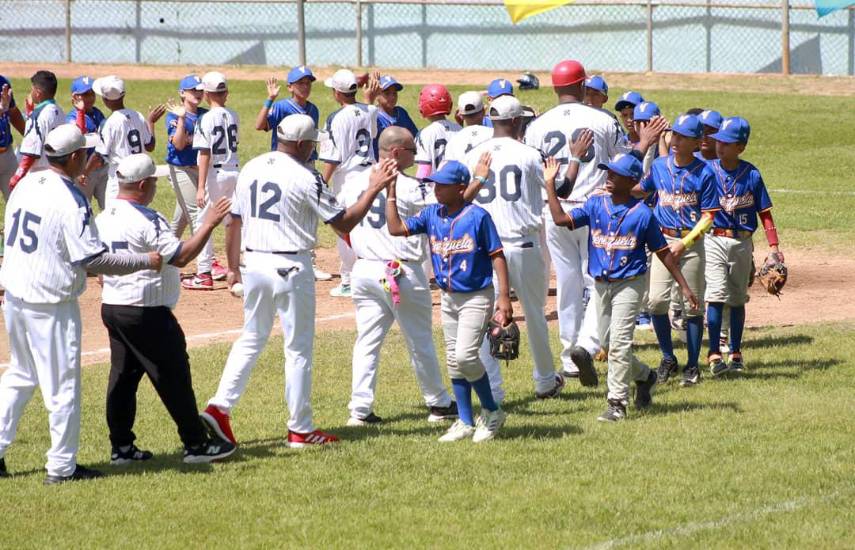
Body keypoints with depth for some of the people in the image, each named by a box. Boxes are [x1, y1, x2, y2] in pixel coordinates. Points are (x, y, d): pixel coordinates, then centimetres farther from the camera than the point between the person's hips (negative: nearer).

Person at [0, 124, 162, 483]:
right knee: (63, 386, 3)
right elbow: (95, 260, -22)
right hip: (52, 305, -7)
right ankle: (62, 467, 9)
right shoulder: (71, 201, -20)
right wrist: (146, 261, -13)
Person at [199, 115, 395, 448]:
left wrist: (233, 267, 19)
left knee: (251, 340, 17)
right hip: (290, 267, -6)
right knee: (298, 348, 4)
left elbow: (235, 222, 11)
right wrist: (374, 189, -2)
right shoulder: (306, 178, -13)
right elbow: (344, 222, -9)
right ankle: (300, 430, 8)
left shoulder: (251, 169, 6)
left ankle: (219, 407, 2)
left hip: (254, 264, 6)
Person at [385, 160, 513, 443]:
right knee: (453, 361, 10)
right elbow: (397, 228, -1)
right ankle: (465, 423, 19)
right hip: (449, 298, 7)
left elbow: (497, 256, -12)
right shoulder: (432, 215, 2)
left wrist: (504, 297, -17)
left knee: (465, 355, -16)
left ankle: (492, 411, 4)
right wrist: (391, 193, -6)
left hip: (477, 297, -7)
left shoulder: (477, 216, -14)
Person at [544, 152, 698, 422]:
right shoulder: (595, 205, 2)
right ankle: (644, 376, 37)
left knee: (619, 343, -13)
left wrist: (684, 286, -1)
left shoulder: (642, 214, -8)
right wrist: (550, 184, -10)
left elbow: (662, 252, -1)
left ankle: (617, 403, -9)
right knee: (608, 343, 13)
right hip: (601, 285, 5)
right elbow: (561, 218, -8)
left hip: (629, 285, -5)